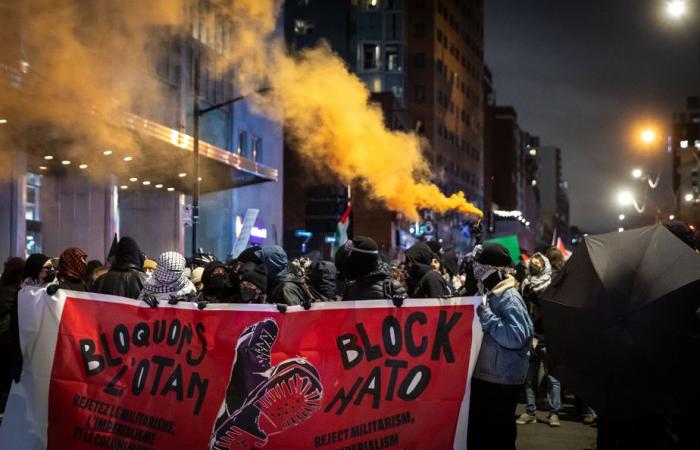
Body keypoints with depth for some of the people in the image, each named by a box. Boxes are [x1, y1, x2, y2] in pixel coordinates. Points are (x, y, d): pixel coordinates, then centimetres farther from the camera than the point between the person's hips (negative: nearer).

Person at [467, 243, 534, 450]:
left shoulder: (509, 297, -17)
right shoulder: (490, 294, 10)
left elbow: (516, 338, -29)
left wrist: (487, 317, -25)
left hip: (502, 380, -9)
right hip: (483, 375, 9)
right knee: (479, 432, 16)